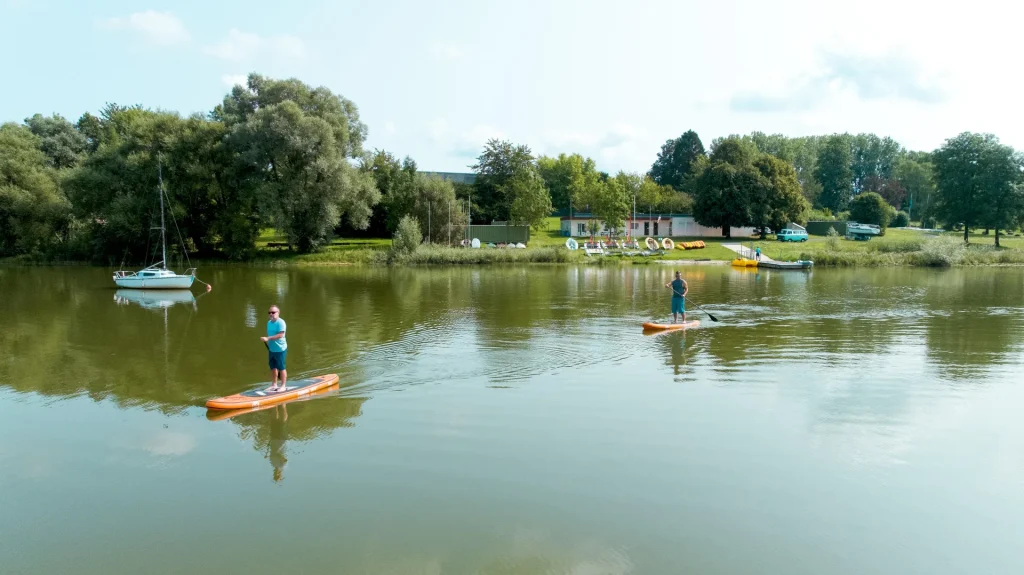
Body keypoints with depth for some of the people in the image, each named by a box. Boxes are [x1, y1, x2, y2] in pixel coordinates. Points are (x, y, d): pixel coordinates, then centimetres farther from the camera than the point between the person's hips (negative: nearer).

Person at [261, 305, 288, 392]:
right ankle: (274, 385, 26)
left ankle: (283, 386, 10)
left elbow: (280, 335, -24)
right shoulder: (269, 322, 10)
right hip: (272, 349, 8)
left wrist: (268, 338, -27)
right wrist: (266, 340, 4)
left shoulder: (280, 322, -16)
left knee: (281, 368, 1)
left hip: (280, 349, -8)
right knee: (273, 367, 15)